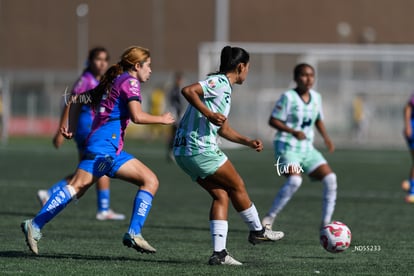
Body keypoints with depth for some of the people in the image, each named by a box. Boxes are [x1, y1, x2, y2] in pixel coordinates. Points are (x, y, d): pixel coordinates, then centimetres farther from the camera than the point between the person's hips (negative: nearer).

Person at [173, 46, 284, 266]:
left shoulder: (223, 86, 21)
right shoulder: (219, 82, -10)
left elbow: (223, 129, 29)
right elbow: (188, 90, -26)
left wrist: (248, 142, 23)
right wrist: (209, 114, -27)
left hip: (184, 152, 10)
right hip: (200, 149, -10)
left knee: (221, 195, 7)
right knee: (237, 186, 6)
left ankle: (219, 253, 0)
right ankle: (257, 231, 22)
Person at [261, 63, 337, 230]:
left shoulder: (316, 97, 9)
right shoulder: (288, 97, -11)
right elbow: (273, 120, -12)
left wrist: (325, 137, 8)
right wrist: (293, 131, -25)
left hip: (307, 148, 7)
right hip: (287, 147, -7)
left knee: (330, 178, -6)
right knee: (295, 180, -30)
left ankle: (326, 222, 4)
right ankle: (269, 218, -19)